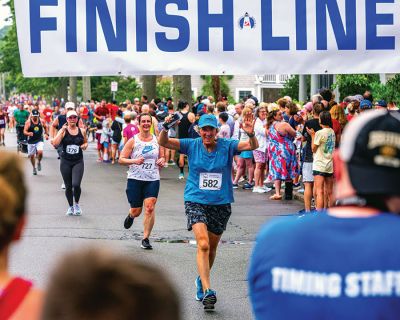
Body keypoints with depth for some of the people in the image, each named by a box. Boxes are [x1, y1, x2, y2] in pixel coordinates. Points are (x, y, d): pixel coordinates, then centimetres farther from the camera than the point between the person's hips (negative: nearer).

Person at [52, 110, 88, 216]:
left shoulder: (82, 131, 3)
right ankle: (70, 206, 29)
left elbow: (85, 142, 21)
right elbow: (55, 144, -16)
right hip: (65, 162, 0)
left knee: (76, 184, -17)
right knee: (68, 186, 8)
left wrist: (85, 145, -2)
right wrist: (62, 131, -18)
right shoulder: (63, 131, -3)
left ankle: (77, 204, 10)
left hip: (78, 162, 0)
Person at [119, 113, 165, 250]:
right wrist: (134, 161, -20)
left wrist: (162, 161, -3)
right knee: (136, 210, 5)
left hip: (153, 180, 1)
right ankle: (131, 216, 44)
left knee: (150, 208, -13)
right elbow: (121, 159, -3)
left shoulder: (157, 140, 6)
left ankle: (146, 239, -4)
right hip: (135, 179, -1)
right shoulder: (133, 141, -2)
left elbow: (162, 157, 20)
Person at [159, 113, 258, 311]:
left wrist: (251, 134, -37)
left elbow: (252, 146, -15)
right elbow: (163, 142, -8)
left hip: (221, 204, 2)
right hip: (195, 202, -2)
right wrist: (165, 129, -30)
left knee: (211, 248, 15)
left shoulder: (227, 146, -4)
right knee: (203, 244, -20)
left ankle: (202, 279, 42)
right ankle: (207, 291, -23)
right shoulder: (191, 145, -3)